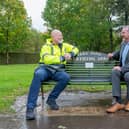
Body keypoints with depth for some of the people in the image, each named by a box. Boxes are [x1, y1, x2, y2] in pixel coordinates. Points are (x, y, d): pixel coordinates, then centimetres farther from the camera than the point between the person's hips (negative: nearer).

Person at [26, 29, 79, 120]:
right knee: (38, 75, -39)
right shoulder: (46, 46, 3)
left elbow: (75, 49, 27)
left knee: (66, 77, -31)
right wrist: (62, 58, -15)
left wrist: (71, 54, 4)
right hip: (45, 69, -3)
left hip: (57, 71, 4)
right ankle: (30, 107, -39)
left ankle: (51, 99, -13)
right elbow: (47, 59, -14)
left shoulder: (64, 45, 20)